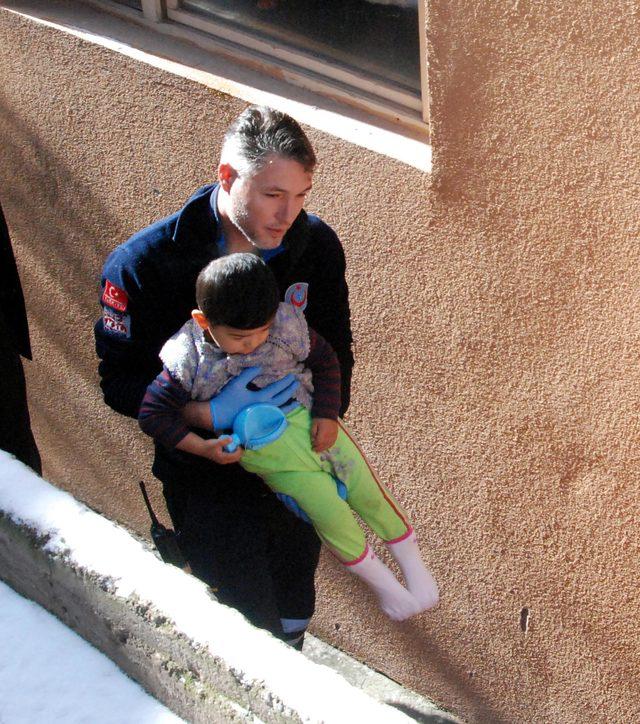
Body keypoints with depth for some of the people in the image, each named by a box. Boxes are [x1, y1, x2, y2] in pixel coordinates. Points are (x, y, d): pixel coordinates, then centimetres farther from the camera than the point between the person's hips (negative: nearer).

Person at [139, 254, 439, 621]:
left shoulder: (287, 323, -16)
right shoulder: (188, 360, -21)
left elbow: (325, 361, 0)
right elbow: (153, 412, -14)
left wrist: (327, 416, -8)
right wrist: (203, 447, -19)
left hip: (309, 418, 2)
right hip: (262, 448, -2)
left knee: (368, 492, 4)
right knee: (329, 511, -9)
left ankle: (414, 565, 30)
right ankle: (380, 582, 17)